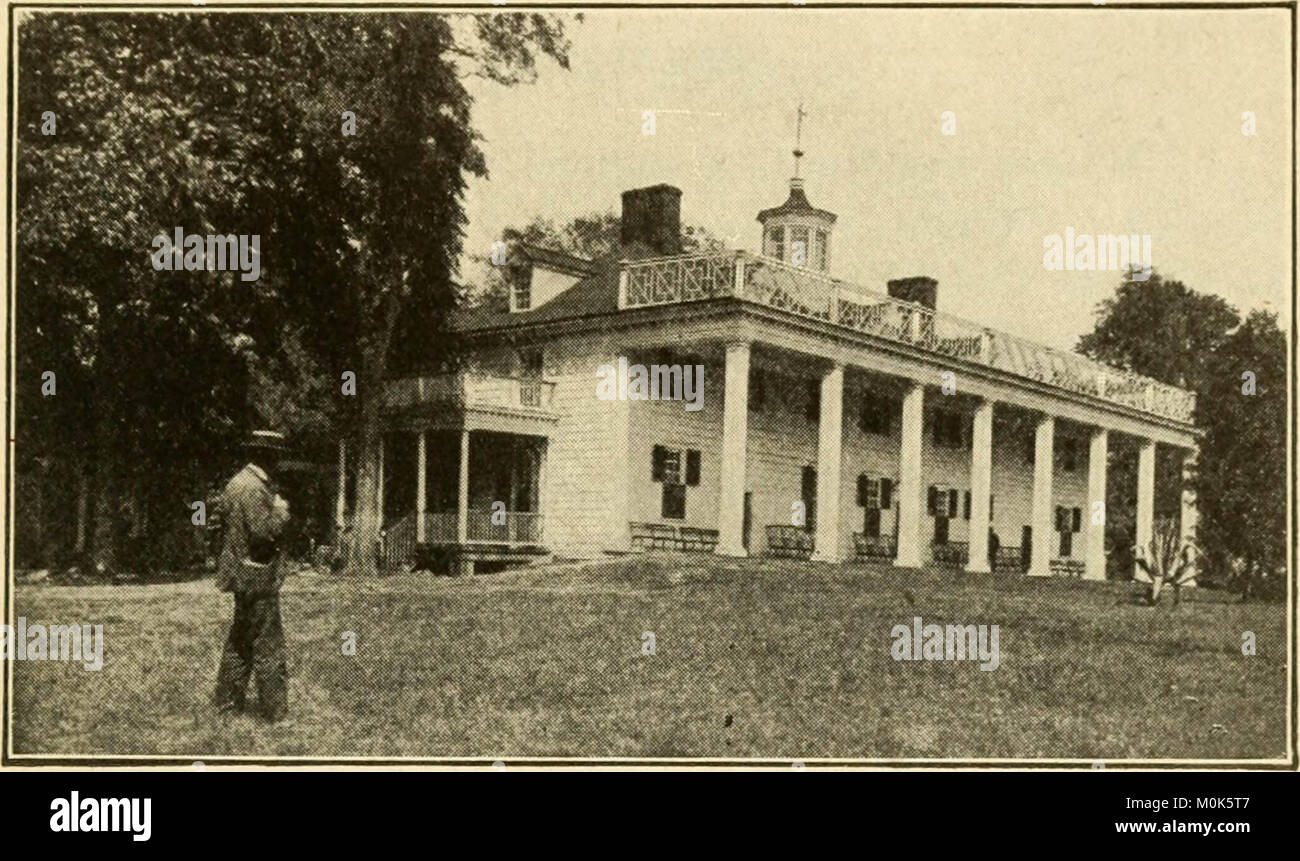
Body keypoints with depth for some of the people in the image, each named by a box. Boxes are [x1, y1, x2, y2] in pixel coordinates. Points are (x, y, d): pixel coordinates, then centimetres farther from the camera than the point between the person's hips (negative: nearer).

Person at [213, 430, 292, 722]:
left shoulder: (238, 482, 13)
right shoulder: (253, 488, -19)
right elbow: (264, 532, -24)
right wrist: (281, 510, -10)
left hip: (243, 575, 10)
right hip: (256, 576, -10)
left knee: (240, 640, 17)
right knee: (268, 645, -4)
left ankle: (228, 701, 24)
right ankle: (276, 711, 1)